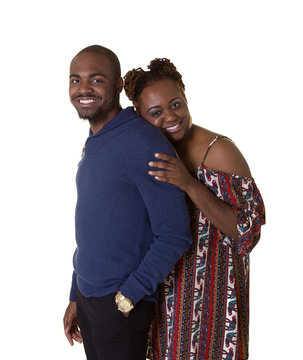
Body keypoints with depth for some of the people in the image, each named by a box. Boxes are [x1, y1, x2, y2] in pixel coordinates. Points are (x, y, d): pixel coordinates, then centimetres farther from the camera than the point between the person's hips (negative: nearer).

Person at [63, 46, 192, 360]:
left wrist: (126, 298, -16)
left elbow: (174, 236, -20)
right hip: (86, 294, 8)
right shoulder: (93, 144, 8)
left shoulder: (145, 144, -19)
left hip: (123, 306, -7)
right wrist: (76, 298, 16)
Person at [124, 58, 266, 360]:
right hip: (164, 286, 6)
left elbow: (247, 229, -24)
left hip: (209, 290, -6)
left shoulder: (219, 151, -21)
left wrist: (190, 184, -32)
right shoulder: (150, 152, 0)